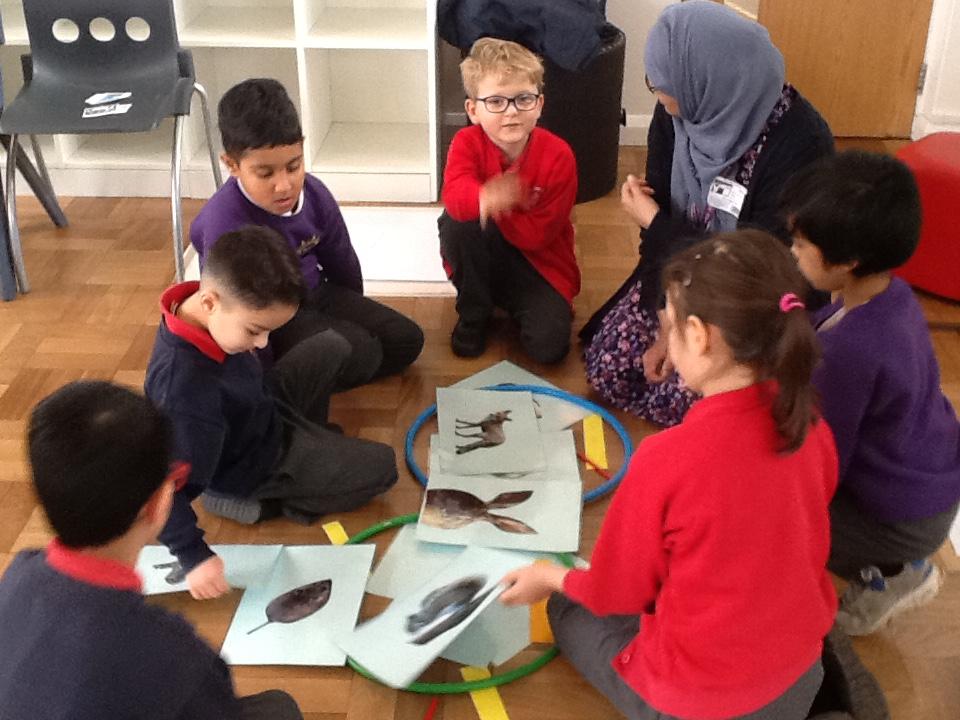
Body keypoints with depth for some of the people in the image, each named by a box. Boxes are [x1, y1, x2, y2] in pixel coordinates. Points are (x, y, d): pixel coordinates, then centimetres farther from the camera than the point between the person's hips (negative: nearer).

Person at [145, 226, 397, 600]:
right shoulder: (186, 388, -44)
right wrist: (194, 555, -35)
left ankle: (311, 439, 22)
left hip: (263, 409, 8)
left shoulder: (202, 311, -21)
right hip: (252, 467, -8)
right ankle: (256, 502, 0)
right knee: (381, 466, -7)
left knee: (331, 346, 14)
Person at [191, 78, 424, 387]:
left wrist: (355, 314, 24)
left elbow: (341, 261, 9)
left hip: (315, 294, 8)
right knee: (360, 355, -27)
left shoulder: (313, 193, -9)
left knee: (407, 339, 1)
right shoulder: (225, 222, -30)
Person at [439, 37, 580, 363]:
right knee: (456, 220, -31)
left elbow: (537, 234, -18)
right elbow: (454, 194, -37)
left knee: (548, 345, -24)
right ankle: (473, 313, -7)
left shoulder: (559, 156, -18)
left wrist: (493, 205, -29)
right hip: (481, 259, 2)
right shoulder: (467, 143, -15)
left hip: (539, 263, -1)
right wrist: (485, 198, -59)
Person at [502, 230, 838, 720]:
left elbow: (616, 593, -12)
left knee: (571, 611, 21)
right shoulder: (811, 427, -11)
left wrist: (551, 578, 9)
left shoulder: (666, 459, -29)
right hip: (801, 678, 5)